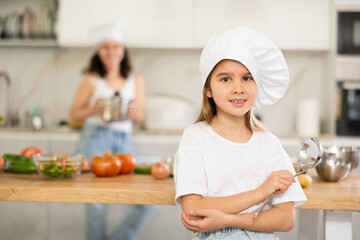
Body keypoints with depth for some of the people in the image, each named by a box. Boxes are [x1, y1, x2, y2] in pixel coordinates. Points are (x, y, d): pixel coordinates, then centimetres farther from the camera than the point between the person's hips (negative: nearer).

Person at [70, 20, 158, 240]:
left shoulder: (136, 80, 15)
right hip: (95, 139, -3)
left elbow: (141, 117, 14)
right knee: (96, 200, -13)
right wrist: (93, 110, -11)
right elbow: (74, 113, 9)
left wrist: (133, 112, -9)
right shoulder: (92, 80, 7)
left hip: (124, 141, 3)